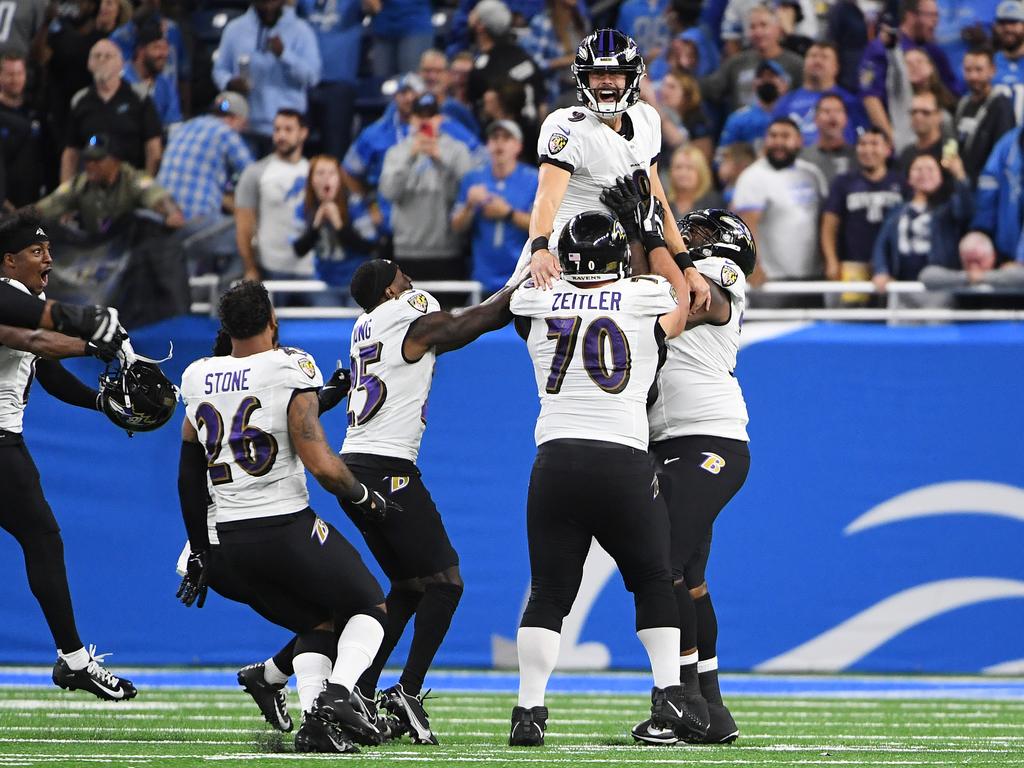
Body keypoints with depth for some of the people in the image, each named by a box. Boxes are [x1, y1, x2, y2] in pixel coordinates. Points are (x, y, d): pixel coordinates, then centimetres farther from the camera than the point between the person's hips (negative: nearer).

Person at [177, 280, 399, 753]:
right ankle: (335, 696, -13)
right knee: (369, 607, 13)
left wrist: (199, 552, 23)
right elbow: (322, 465, -17)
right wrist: (363, 497, 2)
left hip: (231, 538, 6)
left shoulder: (198, 381, 7)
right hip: (287, 527, -6)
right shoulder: (290, 372, -11)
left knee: (316, 625, 20)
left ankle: (314, 723, -3)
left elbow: (188, 479, 14)